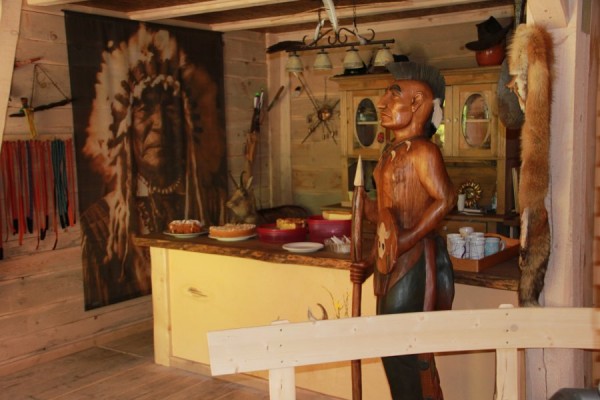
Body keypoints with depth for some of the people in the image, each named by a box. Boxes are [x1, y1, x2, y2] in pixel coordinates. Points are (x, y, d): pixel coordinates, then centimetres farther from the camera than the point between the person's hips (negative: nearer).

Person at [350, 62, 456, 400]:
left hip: (415, 262, -9)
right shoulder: (392, 153, 14)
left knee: (407, 351, -2)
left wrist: (407, 239, -24)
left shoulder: (422, 150, -13)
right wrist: (370, 264, 15)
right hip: (392, 264, 9)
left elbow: (445, 199, -27)